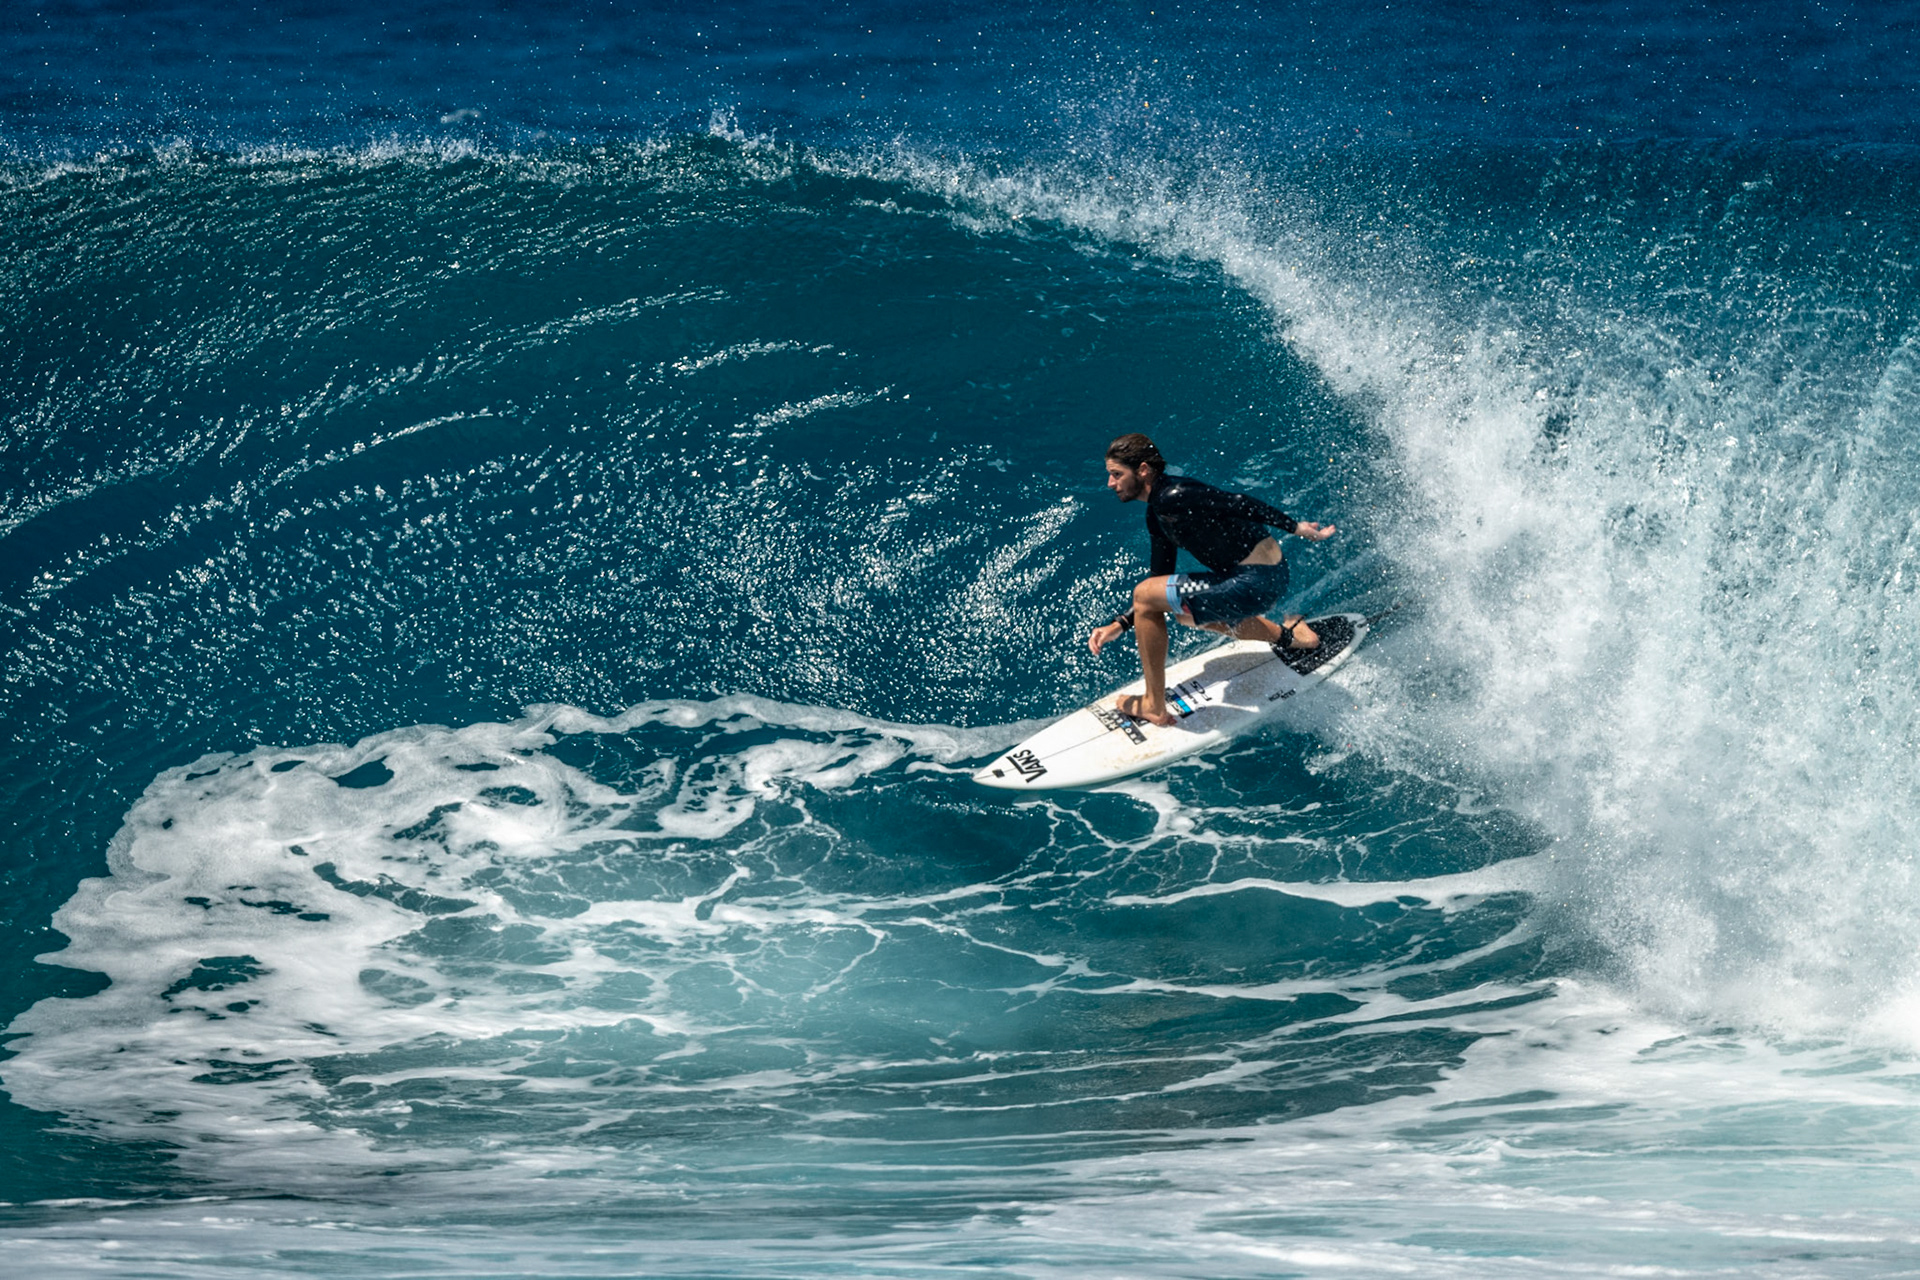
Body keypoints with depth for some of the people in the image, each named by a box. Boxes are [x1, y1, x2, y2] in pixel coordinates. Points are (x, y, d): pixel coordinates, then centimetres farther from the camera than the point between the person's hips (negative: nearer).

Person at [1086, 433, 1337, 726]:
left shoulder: (1172, 497, -17)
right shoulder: (1157, 514, 14)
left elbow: (1239, 504, -17)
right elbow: (1161, 581, 19)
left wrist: (1294, 527, -14)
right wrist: (1119, 625, 12)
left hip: (1256, 582, -10)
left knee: (1144, 595, -6)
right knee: (1189, 613, 34)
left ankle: (1155, 707, 3)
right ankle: (1287, 634, 33)